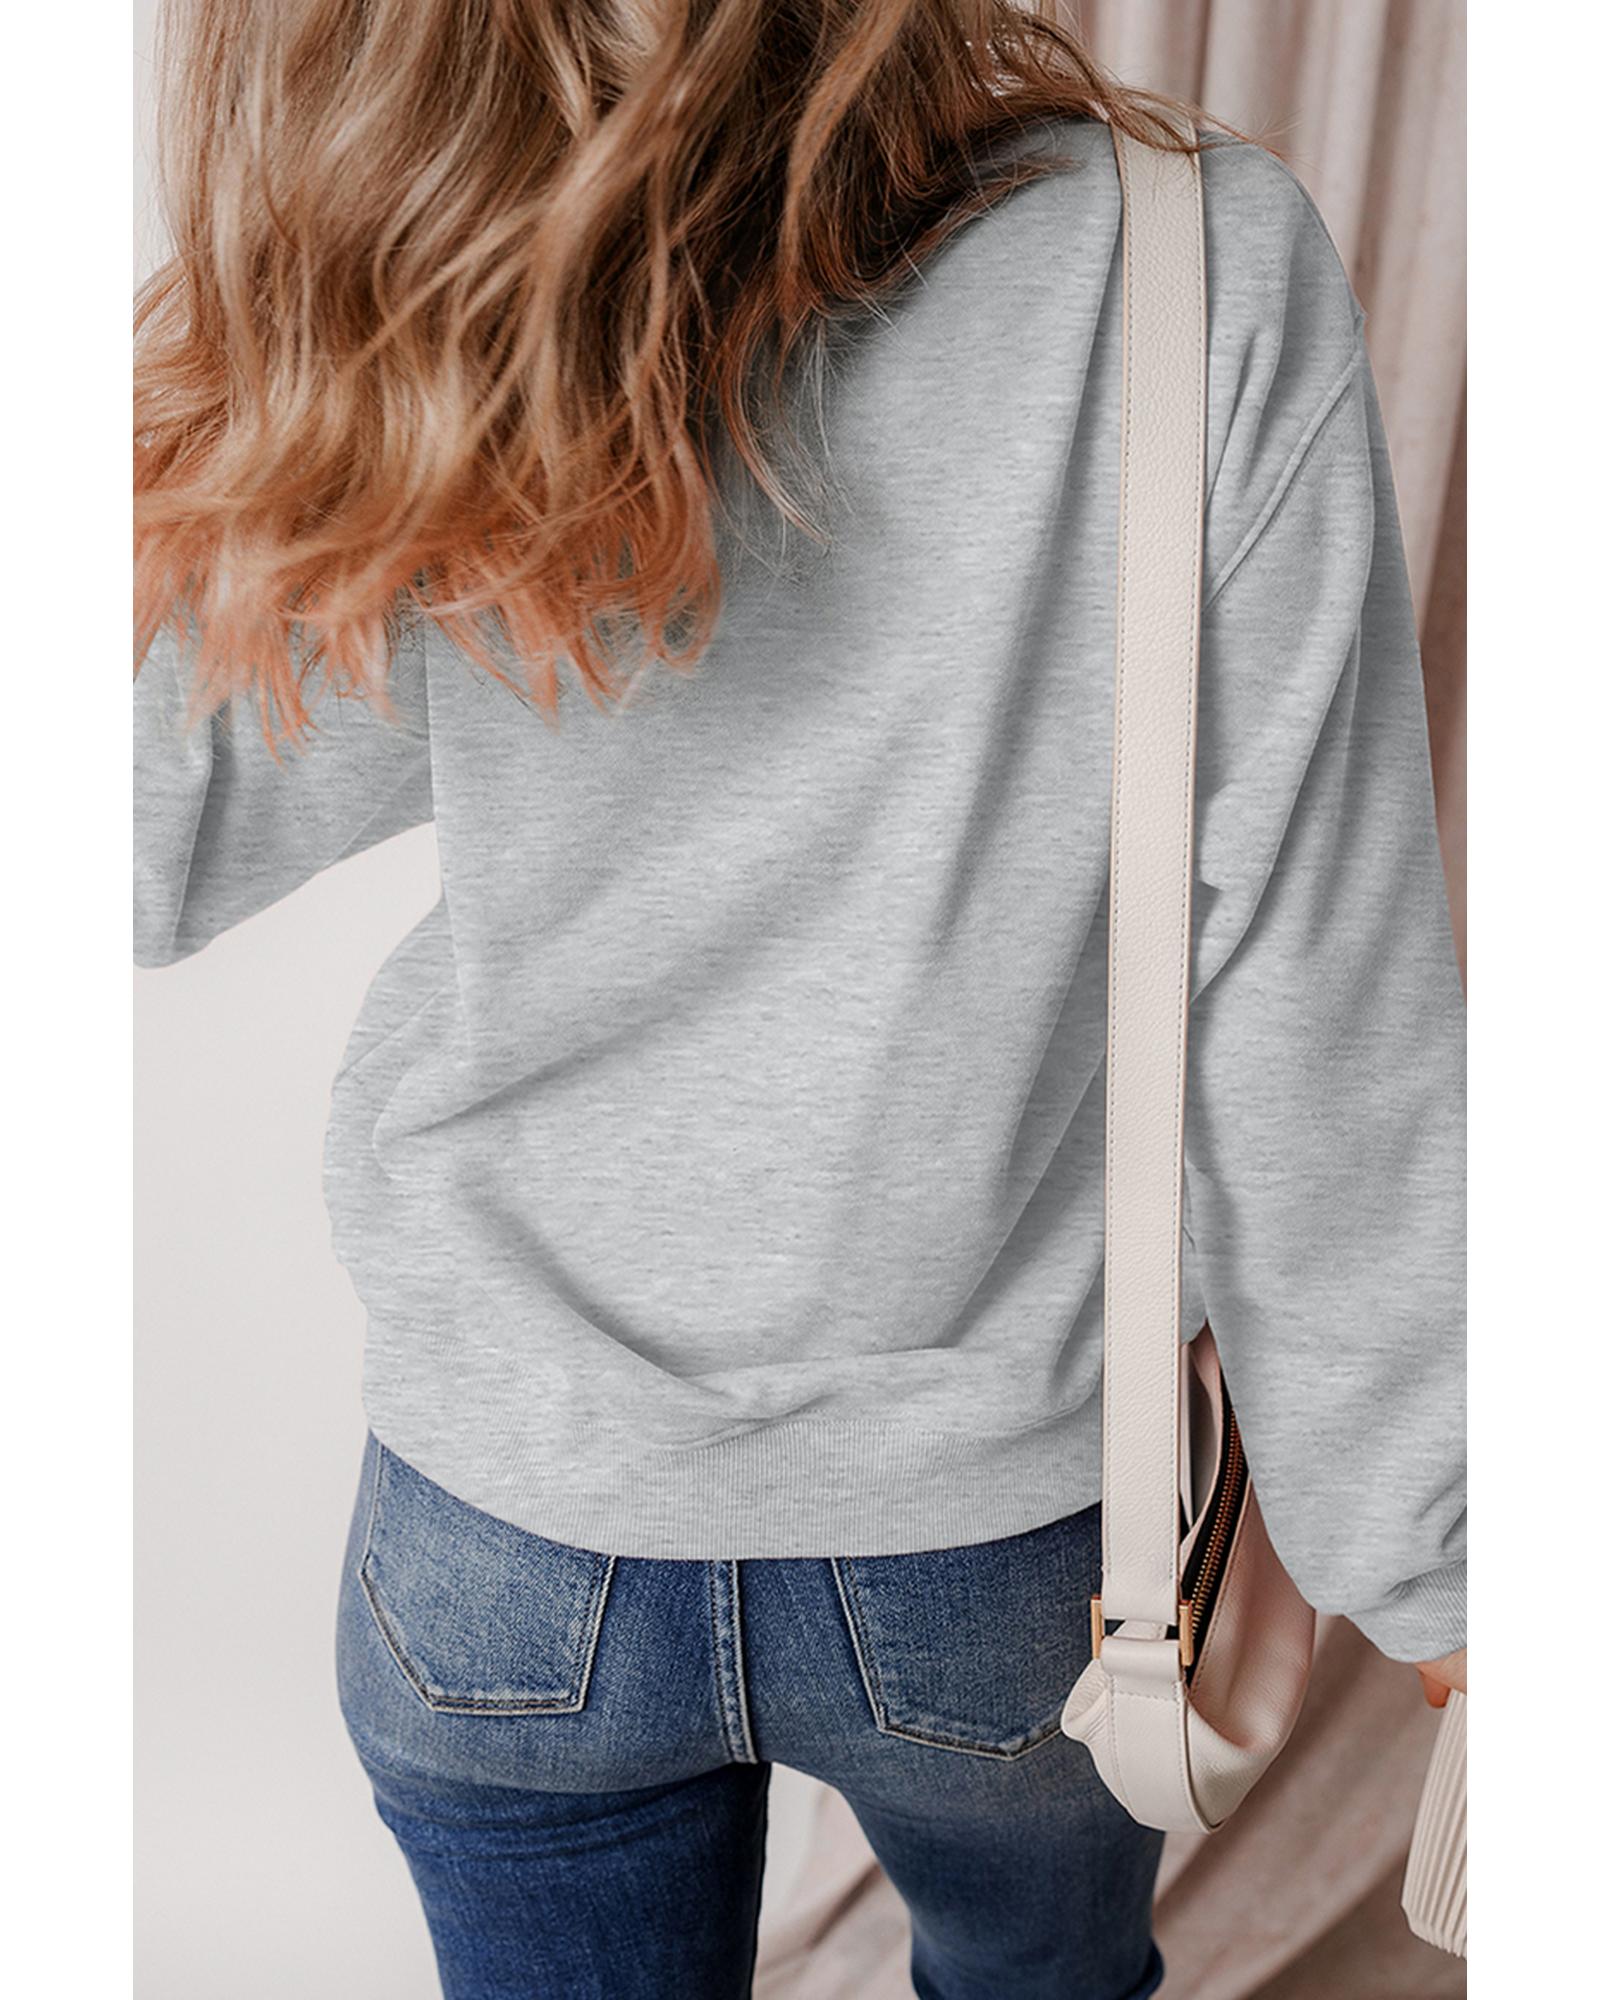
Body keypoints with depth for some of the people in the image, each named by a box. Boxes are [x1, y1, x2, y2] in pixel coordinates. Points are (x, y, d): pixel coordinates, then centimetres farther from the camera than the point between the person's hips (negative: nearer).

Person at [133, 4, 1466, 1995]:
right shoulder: (1207, 277, -19)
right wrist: (1415, 1547, -3)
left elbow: (144, 856, -3)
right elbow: (1309, 1027, -16)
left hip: (515, 1539, 1)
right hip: (1003, 1532, 1)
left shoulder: (435, 351, -18)